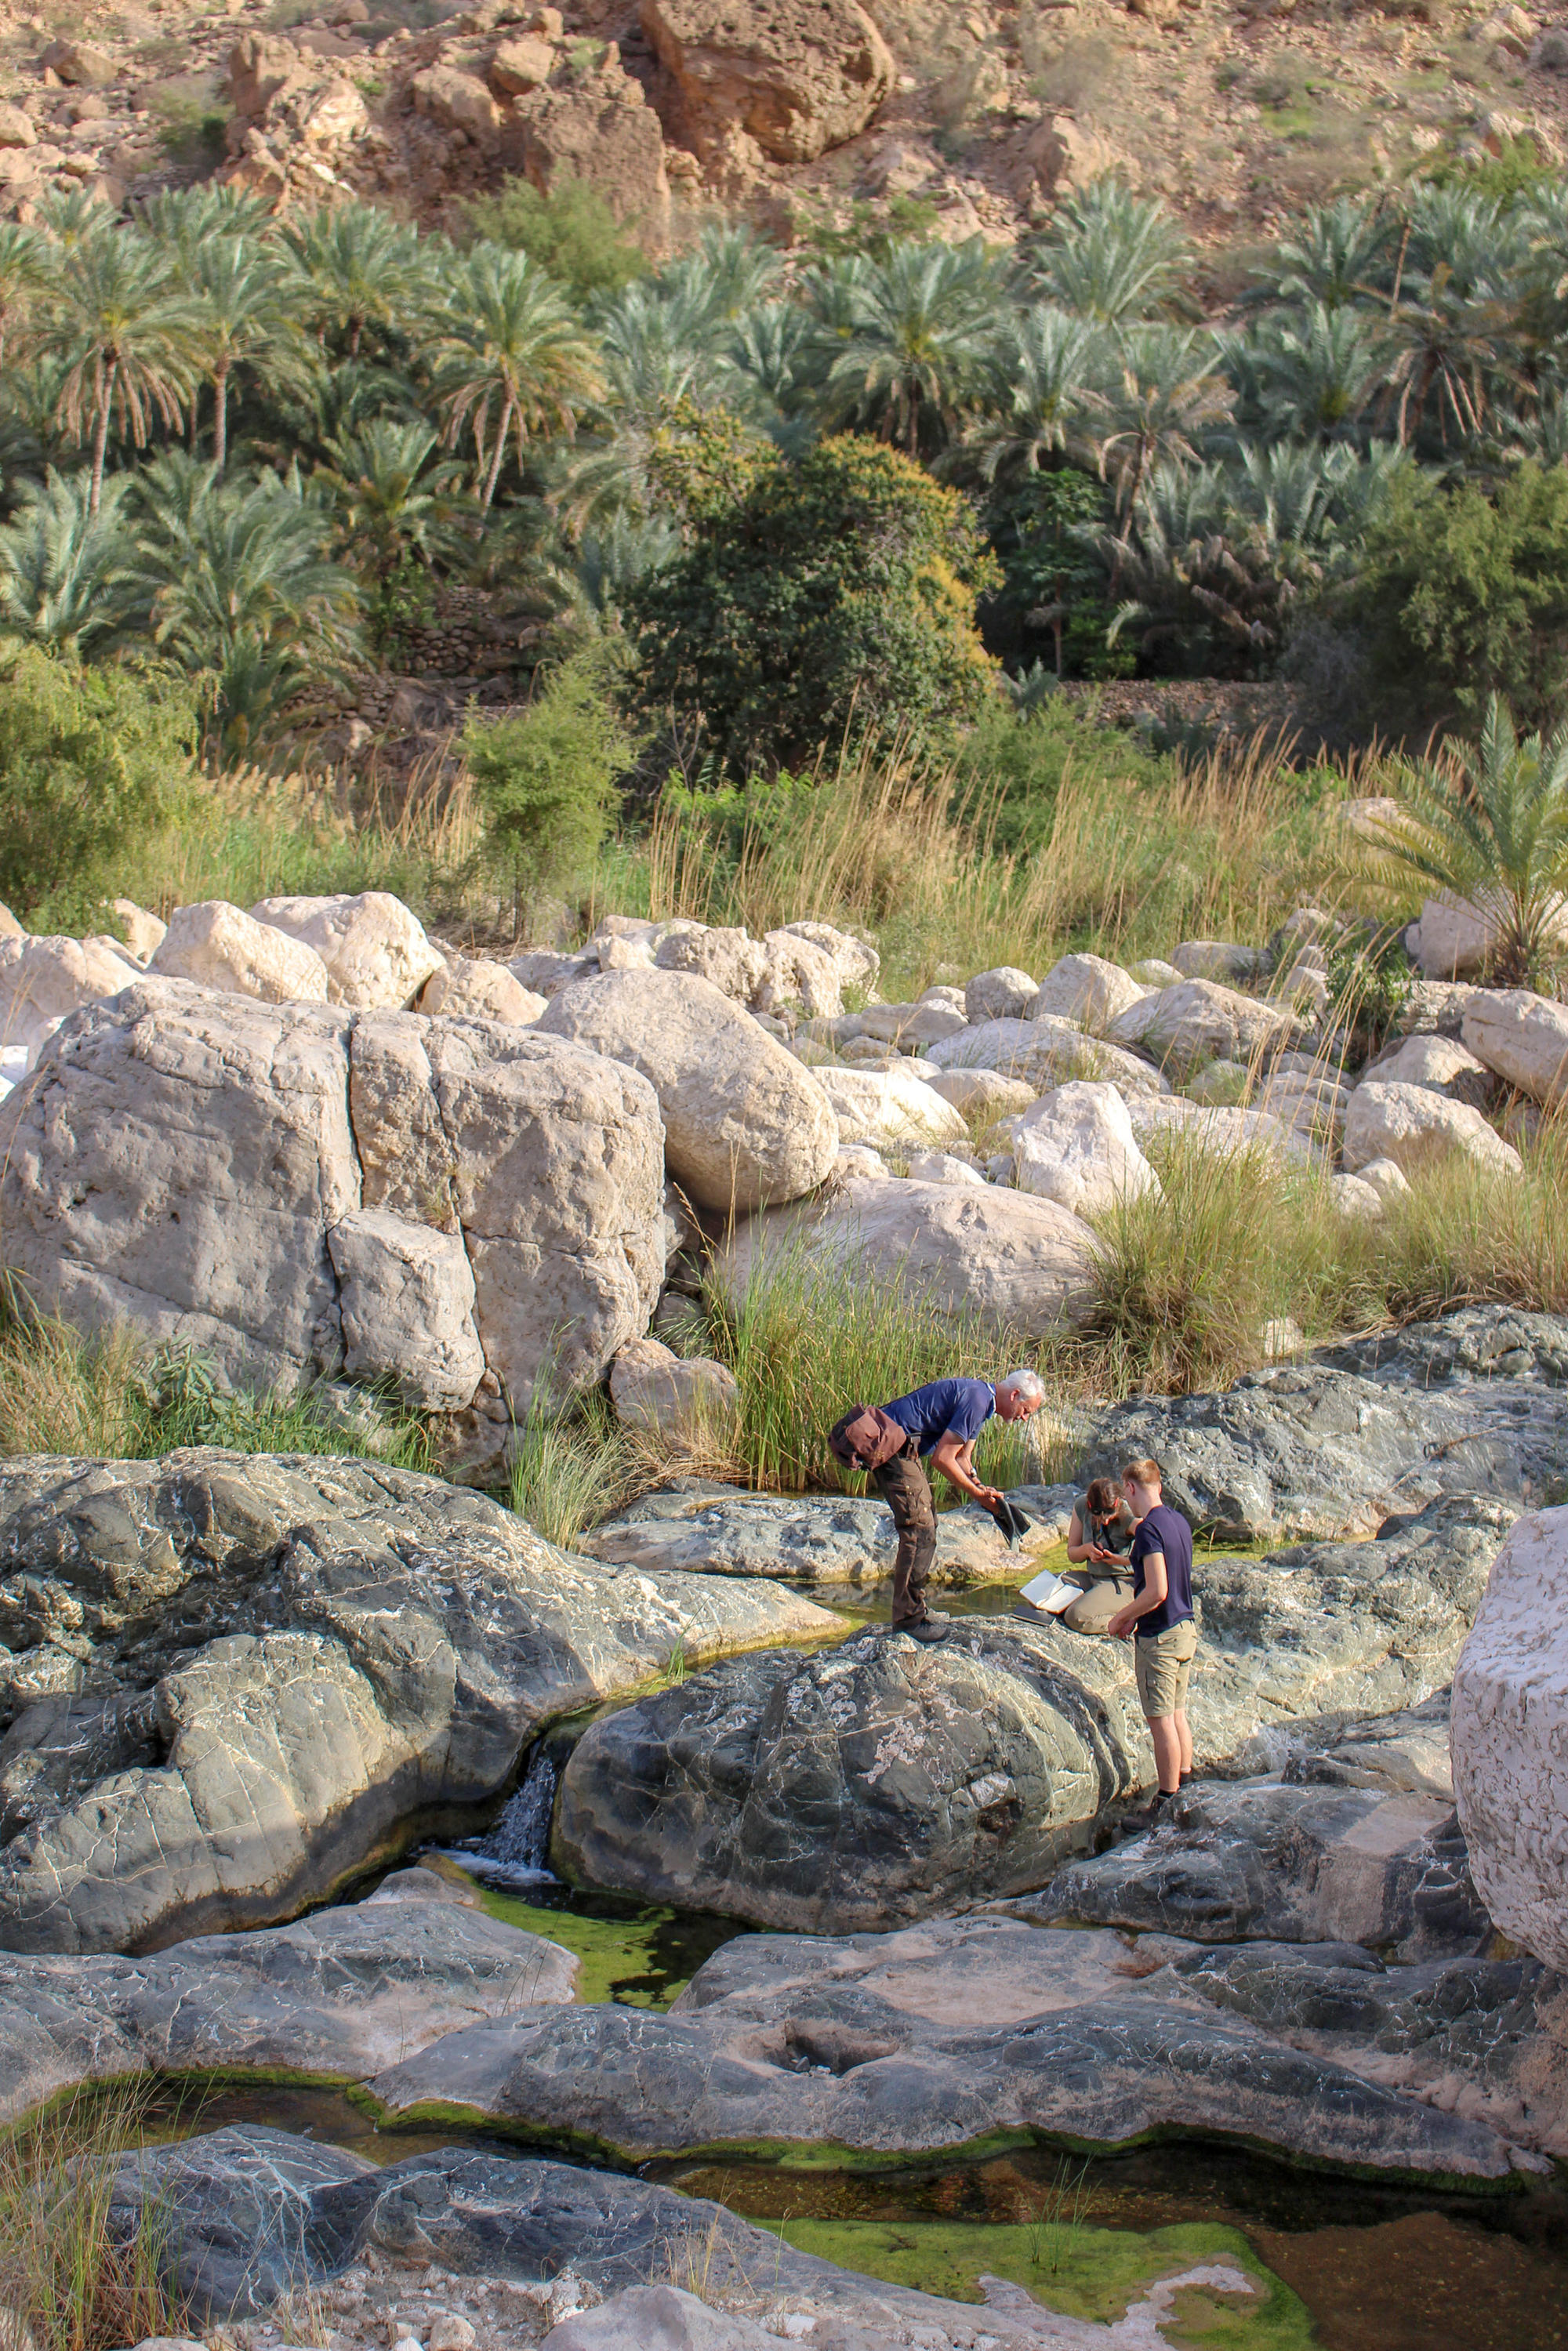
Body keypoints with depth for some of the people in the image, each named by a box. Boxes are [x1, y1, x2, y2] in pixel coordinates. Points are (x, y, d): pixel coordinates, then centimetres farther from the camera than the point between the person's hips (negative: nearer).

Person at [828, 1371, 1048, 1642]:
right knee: (920, 1530, -10)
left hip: (901, 1448, 11)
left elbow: (962, 1459, 19)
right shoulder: (976, 1399, -18)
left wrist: (981, 1490, 2)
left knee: (925, 1523, 17)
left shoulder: (981, 1401, 15)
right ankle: (908, 1619, -5)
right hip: (888, 1447, -11)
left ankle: (914, 1608, 25)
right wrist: (977, 1493, -8)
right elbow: (942, 1459, -18)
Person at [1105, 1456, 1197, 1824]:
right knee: (1177, 1715, 17)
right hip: (1186, 1628, 9)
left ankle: (1166, 1803, 4)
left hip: (1159, 1638, -9)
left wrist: (1121, 1618, -11)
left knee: (1161, 1722, -2)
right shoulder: (1178, 1522, 8)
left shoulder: (1149, 1530, -20)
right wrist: (1135, 1617, 16)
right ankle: (1186, 1790, 24)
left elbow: (1157, 1591, -25)